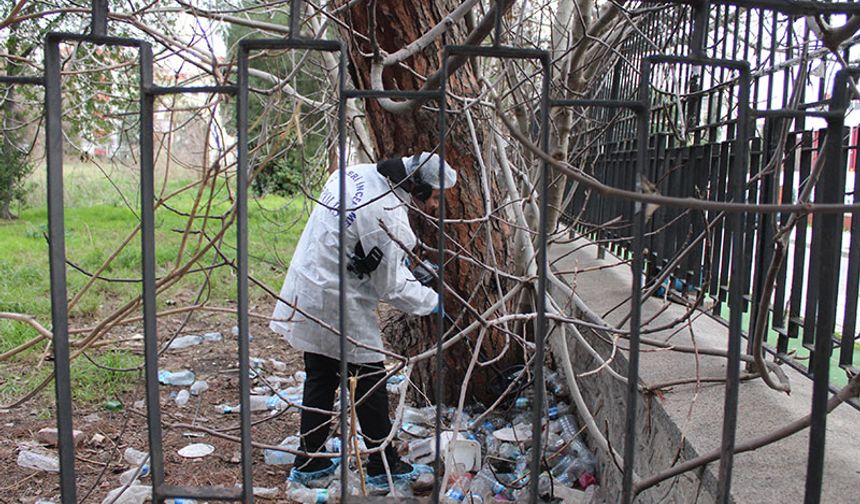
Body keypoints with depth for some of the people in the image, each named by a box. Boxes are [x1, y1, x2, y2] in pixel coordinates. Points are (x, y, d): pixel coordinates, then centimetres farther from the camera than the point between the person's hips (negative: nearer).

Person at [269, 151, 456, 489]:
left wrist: (403, 263, 11)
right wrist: (431, 300, 0)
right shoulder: (389, 216, -24)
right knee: (370, 383, 7)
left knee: (320, 378, 19)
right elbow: (393, 288, -18)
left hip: (307, 290, 9)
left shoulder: (355, 173, 2)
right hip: (337, 303, -9)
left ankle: (310, 464, 33)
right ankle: (384, 468, 22)